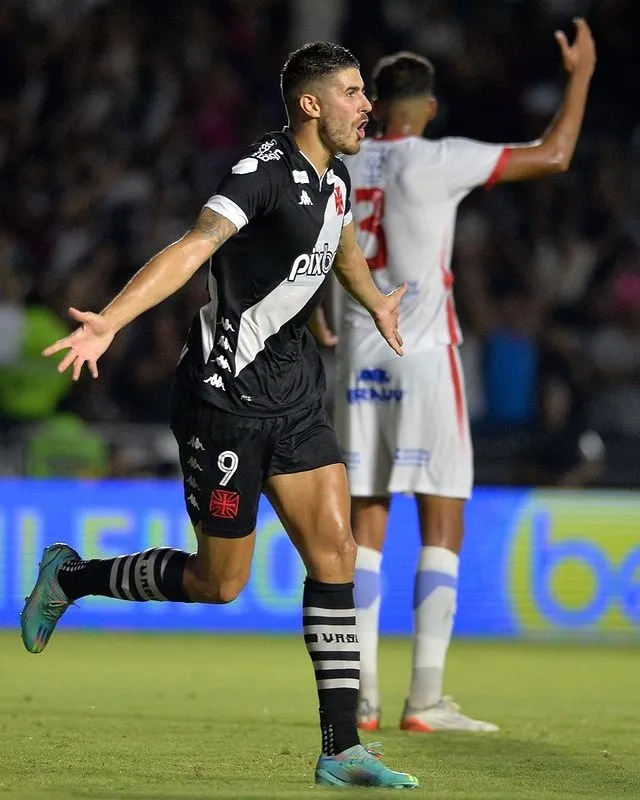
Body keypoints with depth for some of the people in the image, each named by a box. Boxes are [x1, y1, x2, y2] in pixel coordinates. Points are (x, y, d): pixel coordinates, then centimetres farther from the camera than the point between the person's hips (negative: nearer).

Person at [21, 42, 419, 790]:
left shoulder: (335, 178, 7)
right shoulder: (264, 172, -20)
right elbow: (194, 246, -36)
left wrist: (377, 303, 43)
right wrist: (110, 320, -47)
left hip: (294, 391, 8)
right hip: (226, 394, -8)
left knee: (333, 553, -2)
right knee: (219, 581, 3)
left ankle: (340, 749, -1)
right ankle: (70, 575, 26)